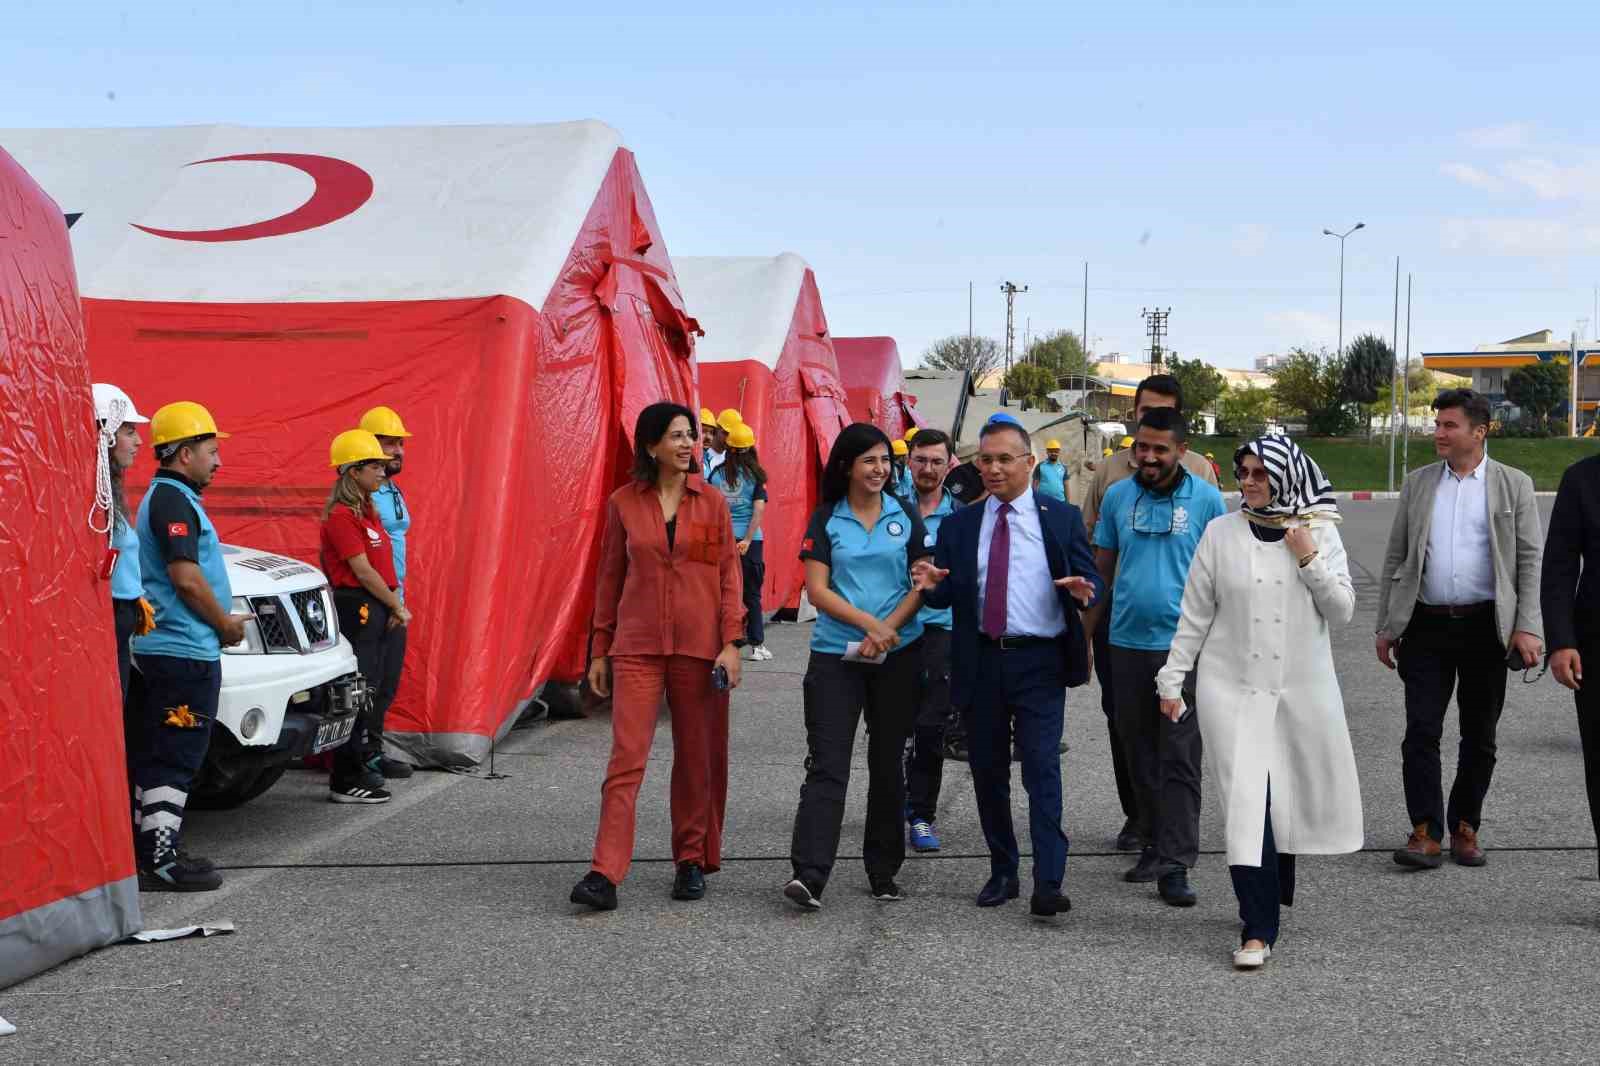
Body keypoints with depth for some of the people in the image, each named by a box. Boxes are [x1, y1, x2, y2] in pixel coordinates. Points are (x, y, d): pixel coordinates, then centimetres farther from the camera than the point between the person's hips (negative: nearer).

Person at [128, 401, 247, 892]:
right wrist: (226, 624, -9)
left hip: (164, 649, 11)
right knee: (175, 759, -8)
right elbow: (186, 578, -22)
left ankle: (151, 851, 21)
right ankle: (161, 861, -7)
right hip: (184, 651, -11)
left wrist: (220, 621, 14)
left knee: (156, 758, 14)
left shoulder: (165, 497, 18)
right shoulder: (173, 501, -14)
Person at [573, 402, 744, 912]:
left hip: (699, 646, 1)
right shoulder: (623, 503, 3)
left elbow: (728, 574, 4)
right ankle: (605, 874, -10)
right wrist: (600, 650, 8)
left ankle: (692, 862, 23)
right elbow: (609, 578, 8)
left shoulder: (712, 502, 3)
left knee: (698, 759, 8)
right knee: (626, 757, -8)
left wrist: (731, 643, -5)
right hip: (637, 646, -1)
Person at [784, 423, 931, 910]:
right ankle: (808, 874, -16)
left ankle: (883, 871, 19)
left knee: (887, 761, 9)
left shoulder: (906, 516, 6)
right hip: (836, 655, -2)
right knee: (826, 764, -9)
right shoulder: (826, 519, 2)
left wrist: (887, 629, -11)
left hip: (898, 654, 2)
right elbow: (817, 589, -4)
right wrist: (869, 624, -15)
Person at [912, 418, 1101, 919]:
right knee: (987, 771, 11)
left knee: (1042, 768, -11)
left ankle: (1047, 884, -12)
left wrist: (1083, 591, -21)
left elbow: (1091, 582, 3)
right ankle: (1003, 872, 24)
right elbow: (945, 595, 8)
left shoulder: (1062, 518, 4)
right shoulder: (959, 524, 9)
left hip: (1039, 661, -3)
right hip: (980, 662, 3)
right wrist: (932, 586, -16)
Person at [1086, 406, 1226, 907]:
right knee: (1139, 752, 13)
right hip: (1127, 641, 4)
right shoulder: (1117, 496, 5)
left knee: (1181, 758, -3)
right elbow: (1102, 566, 11)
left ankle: (1175, 864, -1)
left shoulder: (1206, 499, -3)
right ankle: (1151, 844, 27)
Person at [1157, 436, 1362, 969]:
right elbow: (1195, 614, 5)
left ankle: (1271, 895, 32)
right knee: (1247, 801, -9)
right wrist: (1172, 678, 4)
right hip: (1232, 687, -1)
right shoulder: (1221, 532, 1)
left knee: (1288, 800, 9)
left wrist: (1310, 560, -13)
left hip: (1301, 689, 1)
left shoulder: (1320, 532, 2)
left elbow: (1342, 610, 0)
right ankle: (1258, 929, -6)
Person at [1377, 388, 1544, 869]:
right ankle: (1426, 832, -3)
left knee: (1479, 738, 8)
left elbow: (1530, 560, 0)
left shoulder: (1513, 485, 2)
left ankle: (1464, 829, 21)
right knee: (1421, 731, -6)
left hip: (1485, 627, -1)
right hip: (1427, 626, 1)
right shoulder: (1418, 483, 8)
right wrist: (1387, 626, 6)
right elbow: (1395, 558, 11)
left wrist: (1528, 627, -9)